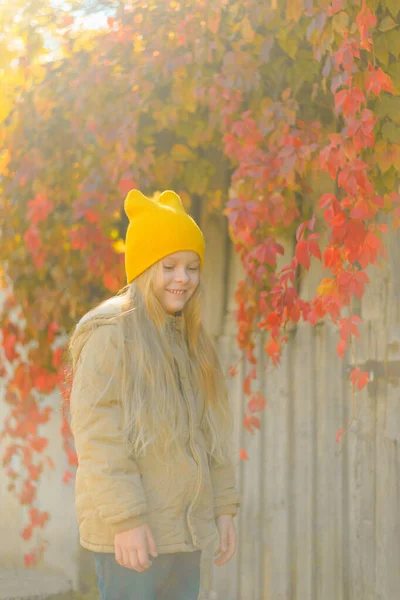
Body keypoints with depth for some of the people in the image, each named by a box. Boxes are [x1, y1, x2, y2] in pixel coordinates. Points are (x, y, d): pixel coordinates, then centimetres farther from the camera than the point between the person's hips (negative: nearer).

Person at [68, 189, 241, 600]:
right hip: (129, 534, -8)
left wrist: (223, 506, 13)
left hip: (184, 534, 8)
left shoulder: (190, 340, 15)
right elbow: (98, 438, -16)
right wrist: (126, 520, -20)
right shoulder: (110, 332, -10)